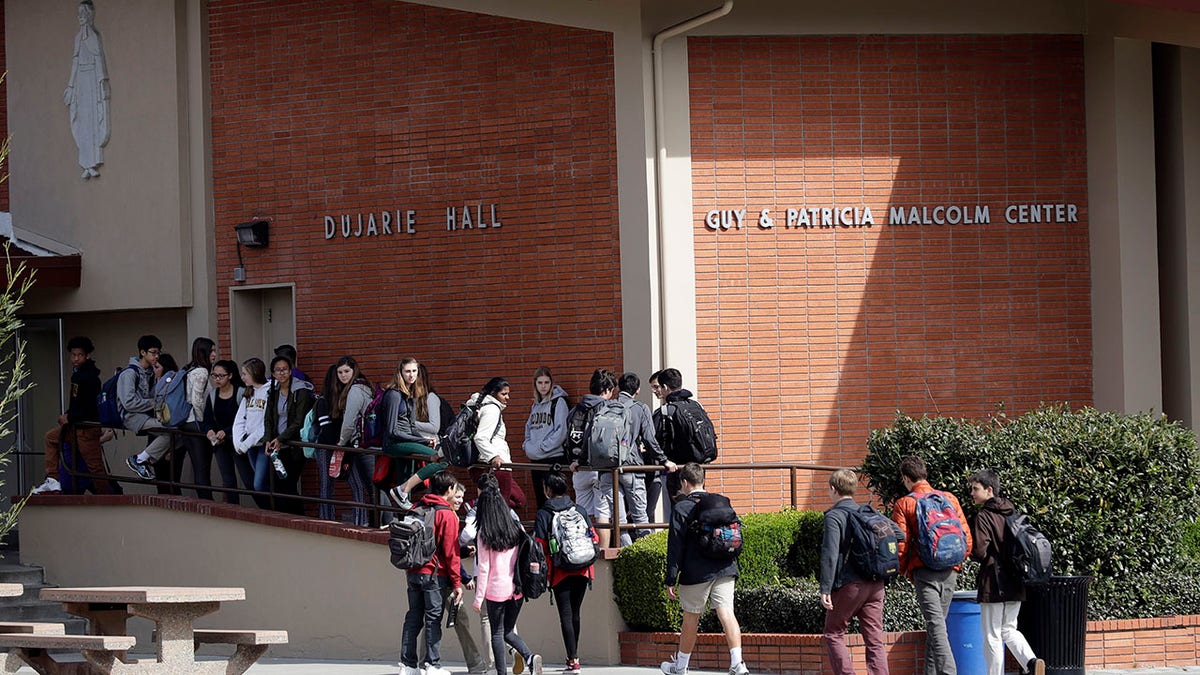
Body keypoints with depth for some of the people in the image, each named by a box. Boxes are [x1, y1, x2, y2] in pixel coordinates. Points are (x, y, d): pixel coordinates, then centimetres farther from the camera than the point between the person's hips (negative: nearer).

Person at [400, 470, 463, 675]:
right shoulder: (447, 516, -10)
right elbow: (451, 551, -11)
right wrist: (457, 582, -8)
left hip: (413, 573, 6)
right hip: (435, 574, -6)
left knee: (413, 618, 9)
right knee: (433, 619, -2)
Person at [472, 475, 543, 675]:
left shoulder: (484, 534, -9)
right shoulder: (517, 529, 2)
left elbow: (483, 568, -8)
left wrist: (478, 598, -3)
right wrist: (524, 584, 17)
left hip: (496, 590, -4)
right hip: (517, 589, 4)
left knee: (497, 633, 7)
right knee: (508, 631, 16)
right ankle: (530, 657, -7)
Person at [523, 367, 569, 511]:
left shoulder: (558, 402, -6)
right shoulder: (536, 404, 16)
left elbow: (561, 431, -14)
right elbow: (529, 427, 24)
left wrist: (541, 447, -13)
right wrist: (527, 445, 6)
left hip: (553, 457, -8)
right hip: (535, 460, 8)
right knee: (540, 499, 11)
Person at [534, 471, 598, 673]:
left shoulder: (543, 514, -5)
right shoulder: (579, 510, 6)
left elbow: (540, 546, -8)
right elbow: (594, 538, 7)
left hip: (560, 572, -4)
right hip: (582, 571, 4)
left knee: (566, 615, -3)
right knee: (575, 613, 16)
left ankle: (573, 660, -11)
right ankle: (573, 656, 23)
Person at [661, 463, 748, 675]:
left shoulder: (682, 508, -6)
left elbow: (675, 546, -8)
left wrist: (671, 580, -5)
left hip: (696, 573, -4)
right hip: (725, 570, 4)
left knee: (691, 618, 8)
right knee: (726, 612, -4)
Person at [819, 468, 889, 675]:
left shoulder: (834, 516, -6)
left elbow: (830, 554, -14)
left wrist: (825, 589, -15)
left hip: (849, 585, -6)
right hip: (875, 584, 6)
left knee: (833, 634, 8)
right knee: (875, 639, 4)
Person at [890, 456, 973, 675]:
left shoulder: (904, 504, -2)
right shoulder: (949, 499, 9)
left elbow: (901, 543, -6)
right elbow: (966, 537, 8)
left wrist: (902, 570, 10)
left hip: (924, 572, -4)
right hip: (950, 573, 4)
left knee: (935, 624, -11)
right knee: (937, 622, 15)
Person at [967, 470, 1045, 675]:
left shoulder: (984, 517, -13)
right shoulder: (1013, 513, 8)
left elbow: (979, 552, -19)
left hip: (993, 583, -7)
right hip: (1015, 582, 7)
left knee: (992, 637, 2)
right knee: (1008, 629, 18)